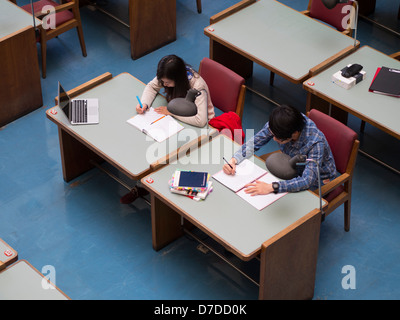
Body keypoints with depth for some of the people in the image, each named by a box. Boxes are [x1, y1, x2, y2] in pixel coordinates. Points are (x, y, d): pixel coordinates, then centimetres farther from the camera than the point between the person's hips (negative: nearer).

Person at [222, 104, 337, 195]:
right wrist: (233, 160, -27)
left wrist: (271, 187, -53)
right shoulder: (278, 125, -23)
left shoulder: (315, 142, -38)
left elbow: (307, 180, -45)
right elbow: (254, 143, -9)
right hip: (294, 170, 6)